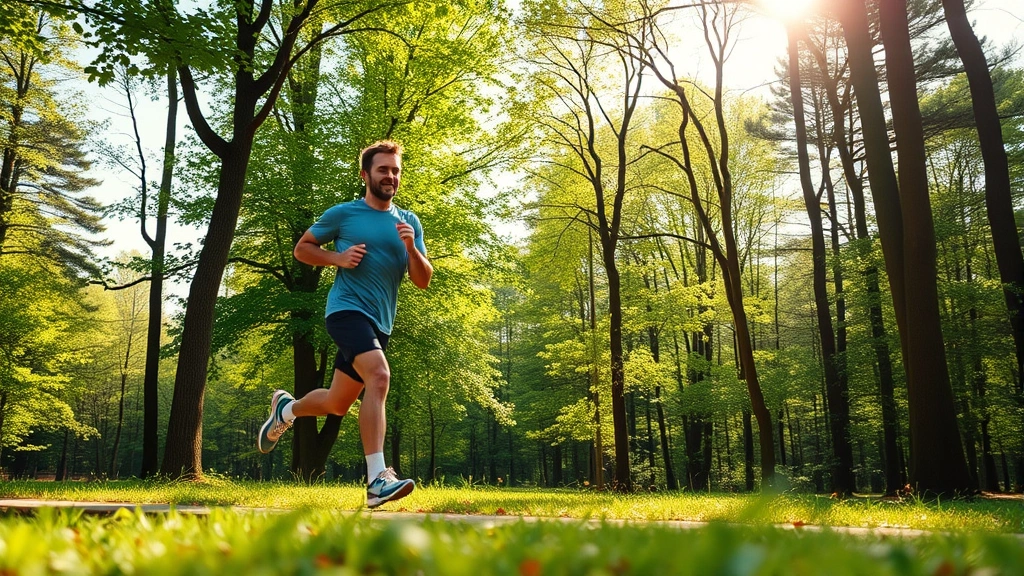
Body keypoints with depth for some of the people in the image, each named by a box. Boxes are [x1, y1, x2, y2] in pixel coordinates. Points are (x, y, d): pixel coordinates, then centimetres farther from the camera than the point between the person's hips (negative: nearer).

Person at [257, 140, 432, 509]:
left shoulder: (409, 222, 10)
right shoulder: (343, 213, 1)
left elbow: (423, 281, 5)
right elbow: (302, 248, 10)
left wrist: (411, 248, -14)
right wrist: (338, 258, -8)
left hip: (380, 324, 6)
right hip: (348, 309, -6)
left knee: (337, 404, 15)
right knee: (379, 376, -31)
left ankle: (286, 409, 46)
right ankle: (377, 480, -33)